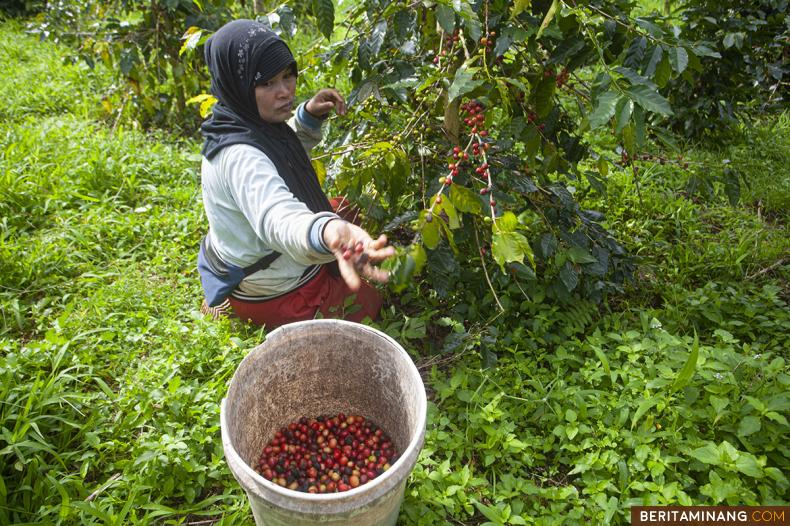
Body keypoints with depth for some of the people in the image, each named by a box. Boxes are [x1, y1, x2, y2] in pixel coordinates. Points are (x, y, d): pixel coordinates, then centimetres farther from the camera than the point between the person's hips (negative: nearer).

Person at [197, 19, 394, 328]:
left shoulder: (241, 125, -5)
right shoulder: (239, 157, -36)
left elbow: (286, 152, 16)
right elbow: (277, 217, -56)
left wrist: (309, 116, -5)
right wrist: (327, 233, -78)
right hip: (276, 295, -8)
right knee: (371, 304, 9)